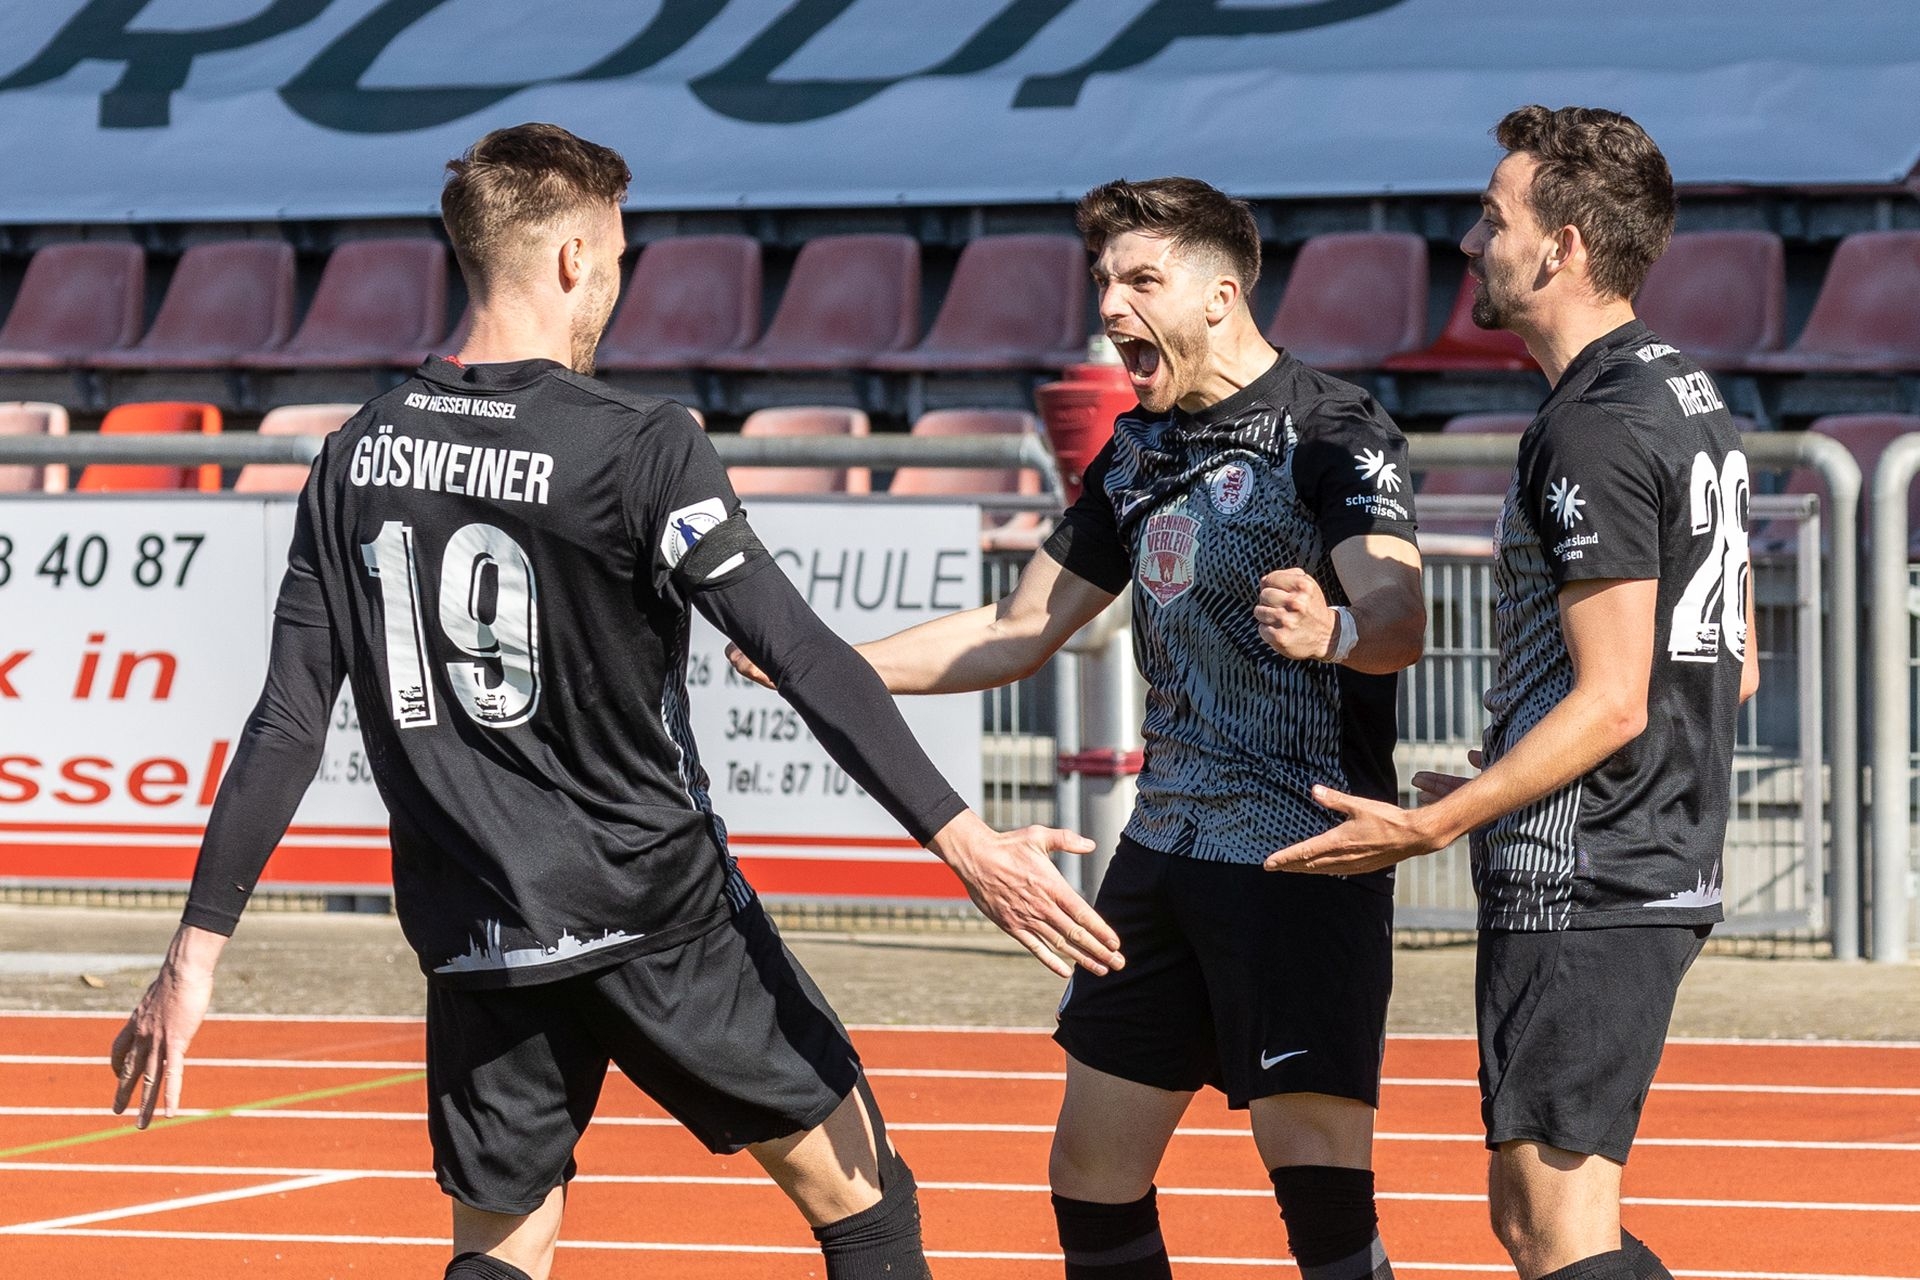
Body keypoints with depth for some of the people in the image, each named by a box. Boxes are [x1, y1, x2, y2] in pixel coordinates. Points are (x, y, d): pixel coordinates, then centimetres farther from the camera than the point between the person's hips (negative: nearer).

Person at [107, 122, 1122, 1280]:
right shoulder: (639, 448, -13)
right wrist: (964, 842, -19)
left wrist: (197, 954, 6)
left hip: (478, 948, 5)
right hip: (660, 914, -5)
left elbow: (286, 729, 1)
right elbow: (805, 660, -19)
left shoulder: (360, 460, 2)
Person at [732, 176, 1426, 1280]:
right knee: (1092, 1182, 8)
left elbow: (1401, 616, -27)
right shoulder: (1139, 451, 14)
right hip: (1165, 847, 8)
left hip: (1304, 859, -8)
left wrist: (1333, 632, -50)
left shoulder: (1333, 432, -11)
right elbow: (1019, 635, 22)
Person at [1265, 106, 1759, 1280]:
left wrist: (1435, 828, -17)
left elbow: (1610, 700, -20)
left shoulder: (1595, 431, -16)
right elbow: (1733, 671, 20)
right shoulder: (1691, 395, 15)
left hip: (1582, 898, -10)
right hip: (1667, 874, 10)